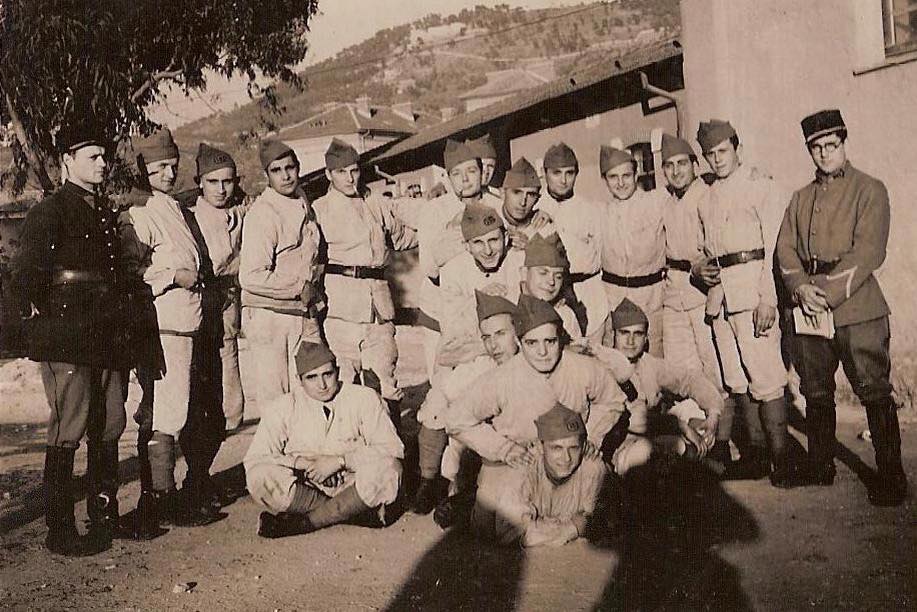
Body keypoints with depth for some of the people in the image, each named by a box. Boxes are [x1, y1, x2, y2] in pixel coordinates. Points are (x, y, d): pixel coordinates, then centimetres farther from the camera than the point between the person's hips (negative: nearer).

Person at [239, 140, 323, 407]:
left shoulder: (303, 204, 11)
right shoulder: (261, 214, -15)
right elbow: (251, 277, -22)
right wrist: (300, 287, -13)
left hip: (305, 316, 7)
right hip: (269, 317, -7)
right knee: (275, 402, 1)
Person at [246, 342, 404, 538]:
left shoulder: (364, 398, -2)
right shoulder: (283, 407, 1)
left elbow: (392, 449, -10)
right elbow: (254, 460, -3)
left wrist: (340, 460, -19)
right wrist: (297, 462, -17)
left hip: (353, 486, 0)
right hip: (303, 489, 1)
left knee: (386, 470, -32)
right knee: (260, 477, -28)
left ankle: (304, 521, -21)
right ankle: (343, 511, -17)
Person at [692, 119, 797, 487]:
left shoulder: (760, 187, 1)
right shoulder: (706, 199, 19)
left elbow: (775, 246, -7)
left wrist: (767, 298, -16)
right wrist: (698, 268, 5)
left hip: (752, 287, -7)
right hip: (719, 292, 7)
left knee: (764, 373, -10)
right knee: (736, 378, 8)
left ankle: (781, 457, -4)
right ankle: (756, 452, 16)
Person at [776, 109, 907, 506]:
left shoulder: (869, 190, 0)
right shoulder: (801, 198, 17)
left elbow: (869, 252, -11)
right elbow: (785, 249, 8)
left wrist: (828, 292, -17)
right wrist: (801, 288, -10)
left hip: (856, 307, -5)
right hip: (808, 310, 5)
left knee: (874, 392, -4)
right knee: (816, 393, 12)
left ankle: (891, 475, 6)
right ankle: (820, 468, 24)